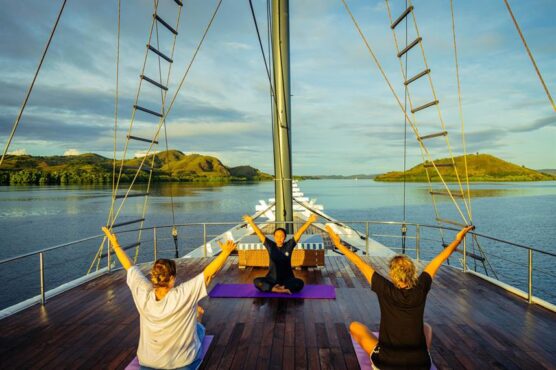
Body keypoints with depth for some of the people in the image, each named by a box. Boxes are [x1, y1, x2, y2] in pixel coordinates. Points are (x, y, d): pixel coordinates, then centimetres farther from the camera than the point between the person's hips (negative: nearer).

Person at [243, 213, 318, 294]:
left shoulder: (289, 246, -4)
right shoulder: (270, 246, -1)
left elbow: (300, 232, -11)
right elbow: (259, 233, -4)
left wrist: (309, 221, -18)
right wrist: (251, 222, -9)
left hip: (287, 279, 0)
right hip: (272, 279, 1)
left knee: (300, 283, -29)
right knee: (256, 281, -27)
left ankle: (273, 288, -26)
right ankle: (284, 290, -28)